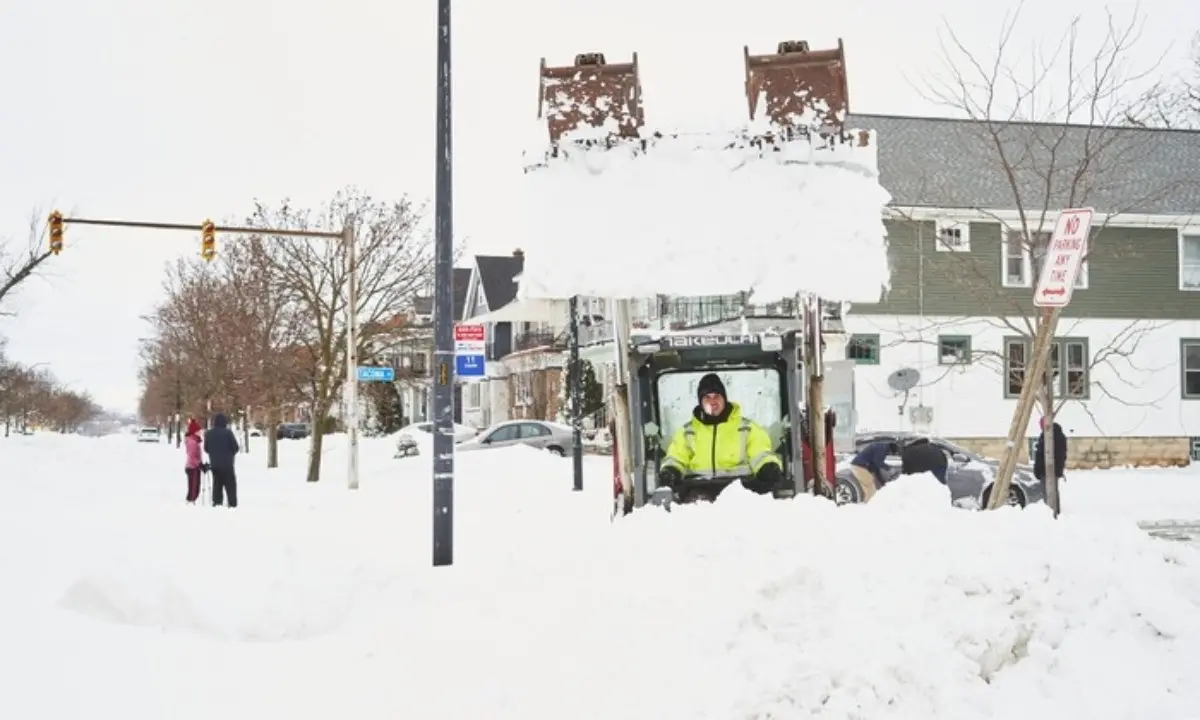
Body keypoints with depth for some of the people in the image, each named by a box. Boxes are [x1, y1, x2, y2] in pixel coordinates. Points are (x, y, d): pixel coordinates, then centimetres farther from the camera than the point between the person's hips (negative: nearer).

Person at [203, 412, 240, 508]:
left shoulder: (208, 434, 3)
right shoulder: (227, 432, -13)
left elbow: (206, 448, 10)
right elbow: (235, 447, -10)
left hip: (214, 464, 5)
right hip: (227, 464, -5)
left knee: (217, 484, 12)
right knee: (230, 485, 0)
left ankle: (217, 503, 8)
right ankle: (232, 504, -5)